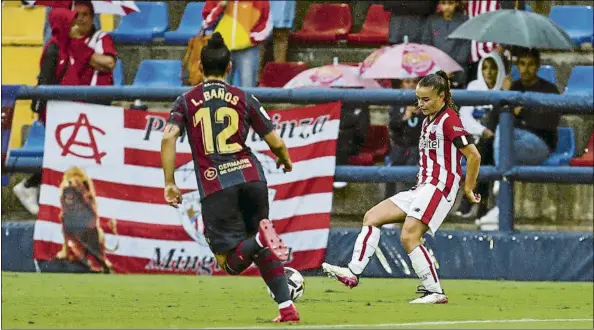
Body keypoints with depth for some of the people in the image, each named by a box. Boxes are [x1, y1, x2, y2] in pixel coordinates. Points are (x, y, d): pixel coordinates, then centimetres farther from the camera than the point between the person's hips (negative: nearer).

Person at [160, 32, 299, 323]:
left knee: (231, 263, 0)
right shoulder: (244, 99, 10)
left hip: (215, 187, -2)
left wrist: (169, 184, -4)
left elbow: (168, 138, -8)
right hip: (251, 177, 2)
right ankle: (287, 307, 7)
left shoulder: (186, 101, 9)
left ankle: (260, 240, -32)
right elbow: (275, 143, 9)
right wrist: (286, 161, 32)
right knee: (263, 253, 19)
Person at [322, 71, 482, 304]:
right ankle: (353, 272, -3)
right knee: (372, 217, 3)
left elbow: (474, 156, -15)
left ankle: (435, 292, -12)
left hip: (438, 188, -10)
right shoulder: (428, 121, 17)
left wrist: (468, 189, -10)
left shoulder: (449, 120, -12)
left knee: (409, 237, -18)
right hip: (422, 188, 10)